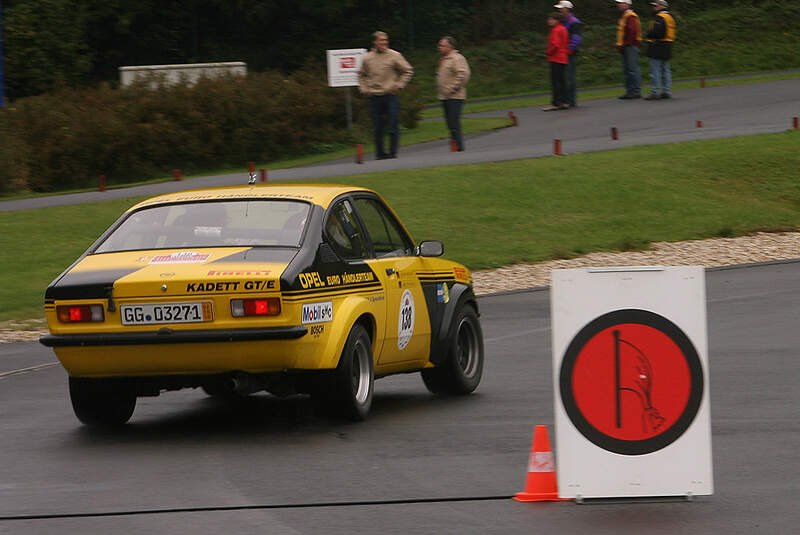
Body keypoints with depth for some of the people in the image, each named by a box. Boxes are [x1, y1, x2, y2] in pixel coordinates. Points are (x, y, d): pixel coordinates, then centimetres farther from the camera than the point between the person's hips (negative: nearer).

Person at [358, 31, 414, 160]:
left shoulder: (394, 56, 0)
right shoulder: (367, 58, 8)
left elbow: (408, 71, 6)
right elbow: (361, 75, 23)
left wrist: (398, 85, -3)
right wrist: (364, 88, 9)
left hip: (391, 96, -2)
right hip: (374, 97, 2)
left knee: (393, 126, -4)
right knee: (377, 128, 4)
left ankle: (393, 151, 3)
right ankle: (380, 152, 12)